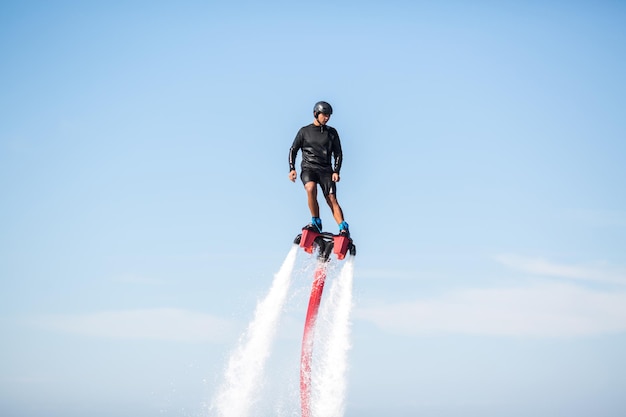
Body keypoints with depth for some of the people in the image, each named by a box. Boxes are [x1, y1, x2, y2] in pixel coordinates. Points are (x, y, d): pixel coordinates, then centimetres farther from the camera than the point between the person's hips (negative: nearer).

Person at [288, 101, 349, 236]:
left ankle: (344, 229, -18)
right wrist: (292, 168, -2)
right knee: (311, 188, -32)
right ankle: (316, 223, -22)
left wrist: (336, 171, -2)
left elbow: (338, 153, 12)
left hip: (325, 169, 1)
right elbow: (293, 150, 11)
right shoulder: (304, 131, 8)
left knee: (332, 199, -14)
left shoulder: (332, 132, 11)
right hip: (308, 168, -1)